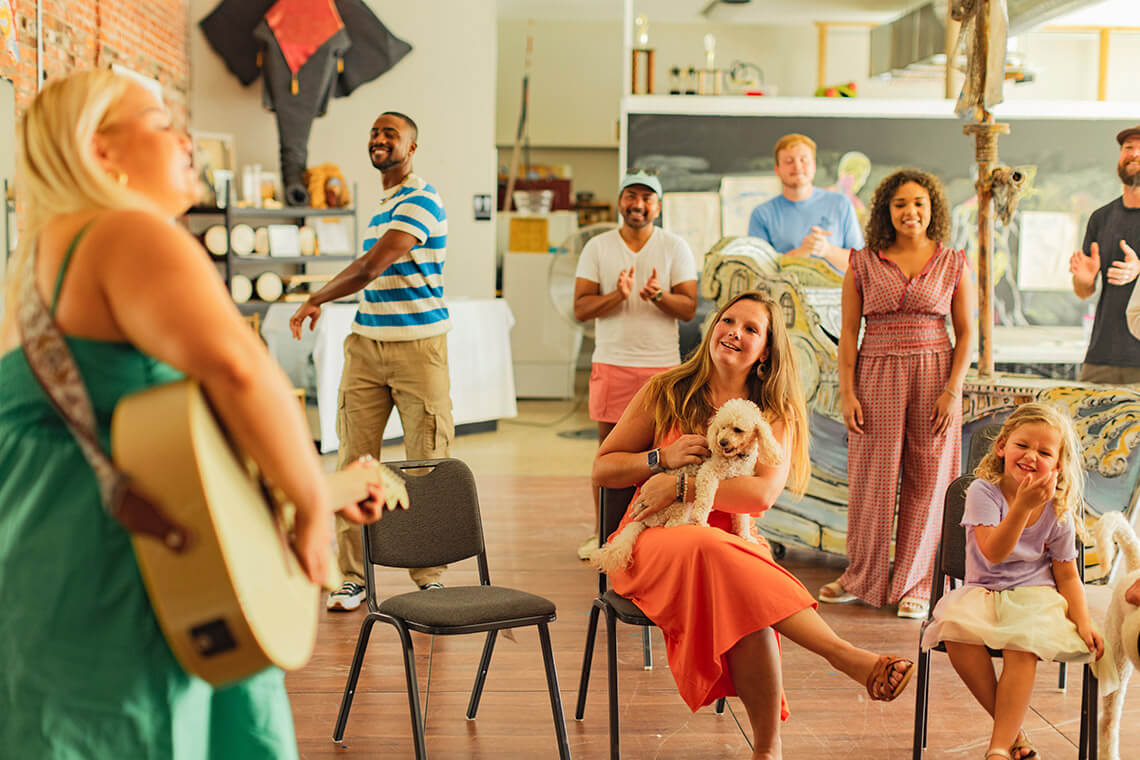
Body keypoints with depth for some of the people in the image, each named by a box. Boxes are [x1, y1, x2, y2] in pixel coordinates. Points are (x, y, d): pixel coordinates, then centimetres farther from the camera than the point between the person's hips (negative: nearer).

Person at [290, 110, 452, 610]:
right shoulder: (381, 204, 18)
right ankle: (351, 576, 11)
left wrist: (313, 301, -8)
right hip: (365, 344, 8)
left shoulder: (420, 202, -11)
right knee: (353, 463, 3)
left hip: (418, 348, -8)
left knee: (428, 465, 0)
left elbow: (369, 270, -19)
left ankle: (430, 577, 10)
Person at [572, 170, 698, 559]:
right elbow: (581, 309, -1)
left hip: (662, 363, 0)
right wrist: (618, 295, -19)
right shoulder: (598, 247, 6)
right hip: (611, 363, 1)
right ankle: (602, 531, 15)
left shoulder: (675, 247, 5)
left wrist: (658, 295, -21)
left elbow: (688, 308, 0)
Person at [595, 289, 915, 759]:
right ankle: (848, 657, -44)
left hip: (733, 543, 1)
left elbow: (762, 493, -8)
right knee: (711, 549, -38)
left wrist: (681, 486, -15)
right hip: (653, 541, -1)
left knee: (743, 605, -37)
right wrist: (662, 458, -6)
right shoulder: (664, 392, 9)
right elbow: (602, 469, 12)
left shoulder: (776, 415, 10)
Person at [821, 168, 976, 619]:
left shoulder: (954, 265, 5)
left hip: (934, 378, 0)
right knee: (872, 479, 4)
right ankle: (863, 577, 21)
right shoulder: (863, 264, 4)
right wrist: (847, 392, -3)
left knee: (927, 481, 3)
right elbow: (849, 332, 4)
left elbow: (966, 332, 4)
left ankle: (916, 585, 15)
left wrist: (954, 389, -6)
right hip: (877, 379, 0)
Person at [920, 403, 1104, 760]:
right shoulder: (983, 491, -10)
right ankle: (1012, 728, -12)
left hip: (1035, 595, 0)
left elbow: (1067, 575, 5)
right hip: (984, 592, 0)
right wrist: (1023, 505, -34)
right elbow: (993, 553, -23)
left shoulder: (1058, 511, -3)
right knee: (957, 630, -30)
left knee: (1022, 647, -32)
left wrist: (1082, 621, -11)